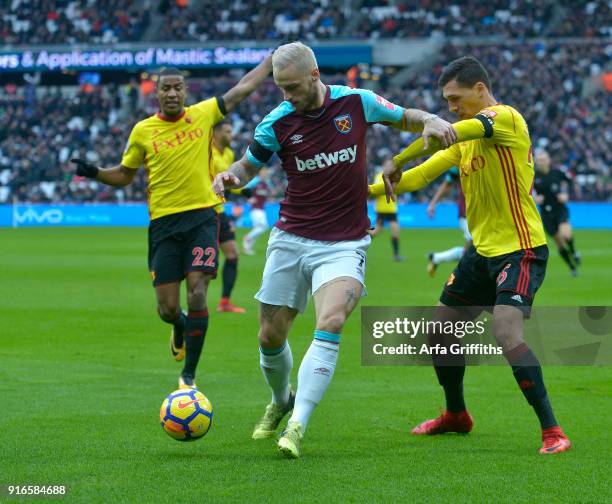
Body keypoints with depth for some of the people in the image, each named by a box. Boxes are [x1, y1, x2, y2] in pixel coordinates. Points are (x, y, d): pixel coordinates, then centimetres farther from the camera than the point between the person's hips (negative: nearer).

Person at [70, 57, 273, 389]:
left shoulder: (203, 114, 4)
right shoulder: (142, 131, 3)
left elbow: (243, 87, 12)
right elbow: (124, 175, 14)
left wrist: (273, 57, 14)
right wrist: (94, 173, -3)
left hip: (202, 216, -1)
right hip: (164, 222, 1)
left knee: (197, 295, -14)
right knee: (167, 307, -1)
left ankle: (189, 374, -2)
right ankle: (180, 327, 39)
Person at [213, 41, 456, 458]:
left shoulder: (356, 103, -5)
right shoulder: (278, 122, -4)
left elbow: (407, 118, 9)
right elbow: (250, 165, 9)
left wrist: (433, 123, -13)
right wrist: (230, 176, -14)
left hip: (345, 244, -2)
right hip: (291, 240, 2)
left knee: (330, 324, -25)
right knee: (271, 337, 7)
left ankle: (297, 427, -26)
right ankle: (281, 402, 39)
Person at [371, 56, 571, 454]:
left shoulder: (506, 118, -15)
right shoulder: (466, 137, 13)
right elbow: (423, 175, 14)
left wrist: (396, 162, -23)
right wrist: (366, 190, 5)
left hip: (521, 249, -9)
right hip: (483, 250, 9)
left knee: (507, 333, -25)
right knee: (440, 330, 15)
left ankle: (552, 432, -19)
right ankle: (456, 416, 38)